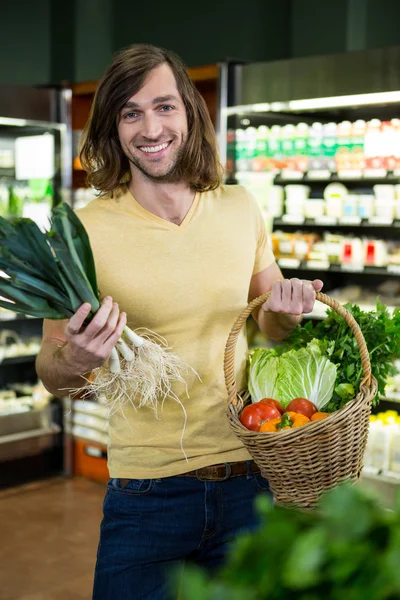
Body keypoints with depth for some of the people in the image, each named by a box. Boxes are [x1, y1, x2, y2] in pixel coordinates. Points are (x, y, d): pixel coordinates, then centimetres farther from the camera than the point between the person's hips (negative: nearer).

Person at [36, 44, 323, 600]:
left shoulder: (241, 209, 0)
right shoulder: (83, 233, -10)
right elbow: (51, 375, -4)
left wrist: (286, 313, -8)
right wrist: (75, 358, -27)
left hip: (249, 478, 3)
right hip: (147, 493, -3)